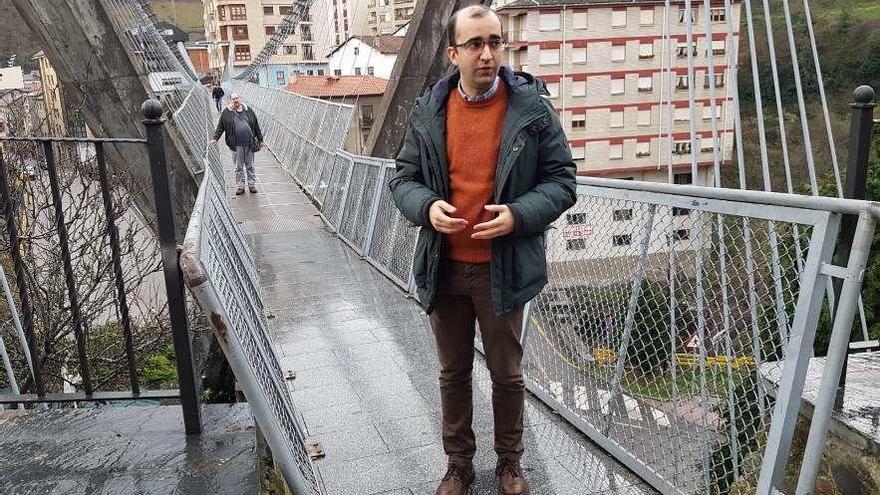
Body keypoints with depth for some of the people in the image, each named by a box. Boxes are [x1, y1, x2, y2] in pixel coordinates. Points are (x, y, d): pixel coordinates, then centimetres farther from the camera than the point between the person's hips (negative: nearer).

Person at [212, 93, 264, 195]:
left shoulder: (248, 110, 6)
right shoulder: (227, 112, 1)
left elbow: (256, 126, 11)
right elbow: (220, 126, 5)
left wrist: (260, 140, 11)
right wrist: (216, 138, -6)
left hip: (249, 143, 1)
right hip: (236, 144, -1)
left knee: (250, 165, 9)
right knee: (239, 167, 6)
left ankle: (252, 184, 20)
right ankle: (240, 186, 16)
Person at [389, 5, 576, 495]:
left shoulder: (532, 106, -6)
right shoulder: (428, 111, 1)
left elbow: (562, 179, -3)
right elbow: (404, 178, 7)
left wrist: (519, 215, -21)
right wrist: (427, 206, -15)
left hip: (503, 268, -2)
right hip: (445, 267, 3)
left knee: (507, 373, 14)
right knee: (453, 373, 16)